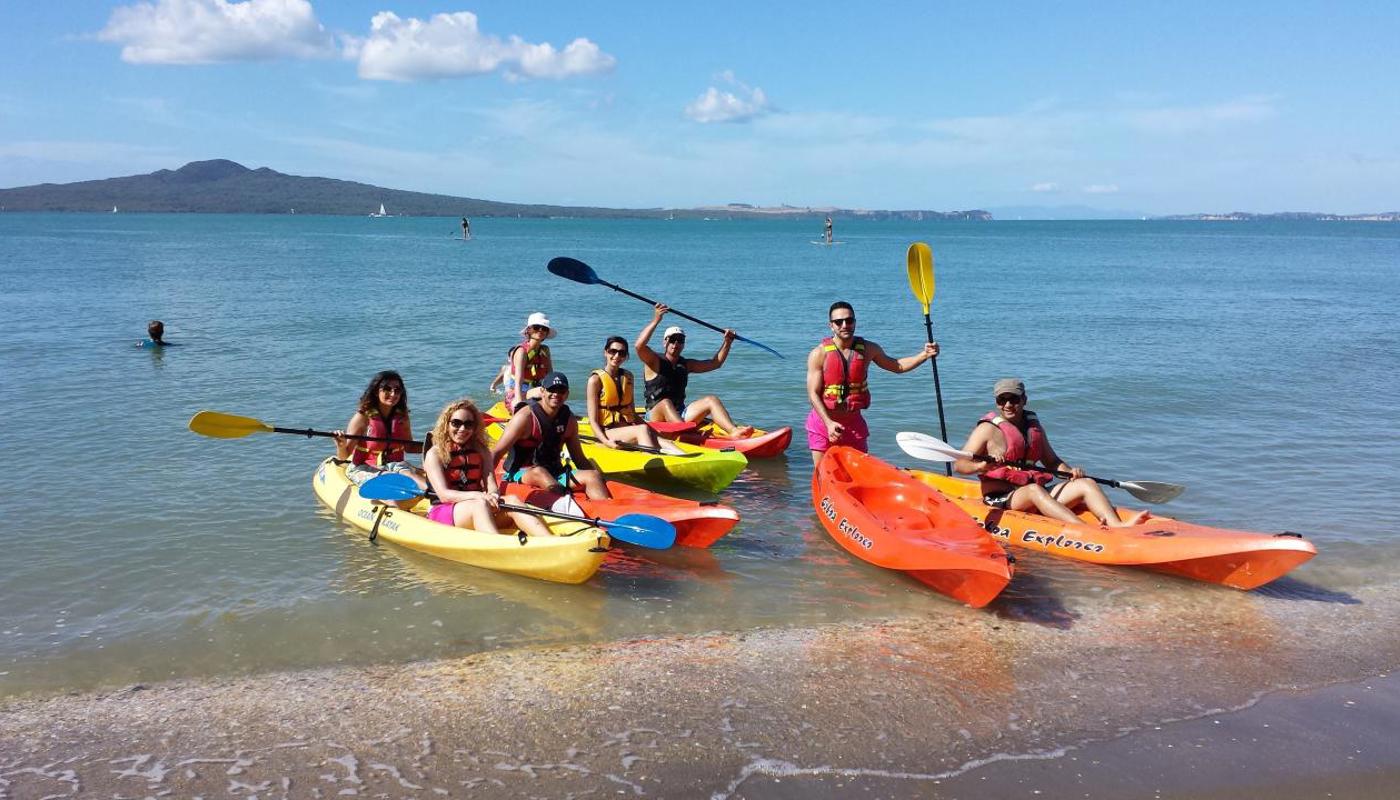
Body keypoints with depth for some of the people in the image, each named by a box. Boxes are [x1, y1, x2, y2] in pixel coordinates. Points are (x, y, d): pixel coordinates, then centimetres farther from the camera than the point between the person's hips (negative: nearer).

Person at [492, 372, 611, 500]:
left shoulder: (569, 419, 6)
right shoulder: (526, 416, -11)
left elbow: (579, 459, 14)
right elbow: (496, 453, -14)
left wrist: (599, 483, 0)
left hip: (555, 475, 5)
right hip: (522, 475, -5)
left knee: (593, 476, -17)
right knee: (539, 472, -38)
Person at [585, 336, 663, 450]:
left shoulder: (628, 376, 15)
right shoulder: (596, 380, -3)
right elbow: (593, 421, -8)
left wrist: (650, 429, 1)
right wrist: (606, 441, -25)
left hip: (628, 428, 5)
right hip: (606, 432, -5)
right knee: (642, 430, -33)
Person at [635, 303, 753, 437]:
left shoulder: (686, 364, 17)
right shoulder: (655, 361, -1)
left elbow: (715, 363, 20)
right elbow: (640, 345, -22)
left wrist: (727, 342, 6)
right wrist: (656, 320, -27)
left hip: (680, 417, 6)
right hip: (656, 416, -5)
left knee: (710, 399, -13)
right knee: (665, 403, -37)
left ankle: (733, 431, -39)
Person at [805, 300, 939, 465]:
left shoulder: (867, 349, 1)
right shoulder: (819, 354, -11)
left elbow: (896, 366, 15)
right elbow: (813, 394, -13)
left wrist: (924, 355, 0)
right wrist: (829, 423, -24)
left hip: (854, 424, 3)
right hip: (823, 422, -3)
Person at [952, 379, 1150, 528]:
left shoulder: (1033, 425, 16)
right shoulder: (988, 428, -2)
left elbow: (1052, 461, 23)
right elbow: (959, 464, -9)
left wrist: (1070, 471, 2)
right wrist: (983, 465, -29)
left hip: (1036, 494, 7)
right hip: (1000, 499, -6)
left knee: (1086, 483, -11)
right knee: (1034, 490, -37)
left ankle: (1118, 526, -34)